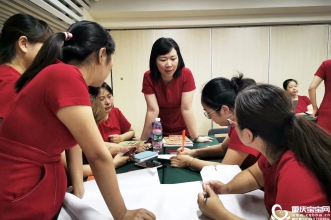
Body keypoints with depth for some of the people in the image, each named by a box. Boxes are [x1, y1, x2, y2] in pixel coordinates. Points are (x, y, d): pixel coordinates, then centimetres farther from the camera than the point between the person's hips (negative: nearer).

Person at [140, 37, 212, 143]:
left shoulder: (186, 74, -21)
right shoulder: (148, 77, -19)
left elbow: (186, 108, -21)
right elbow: (152, 110, -21)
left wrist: (196, 137, -21)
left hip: (183, 132, 0)